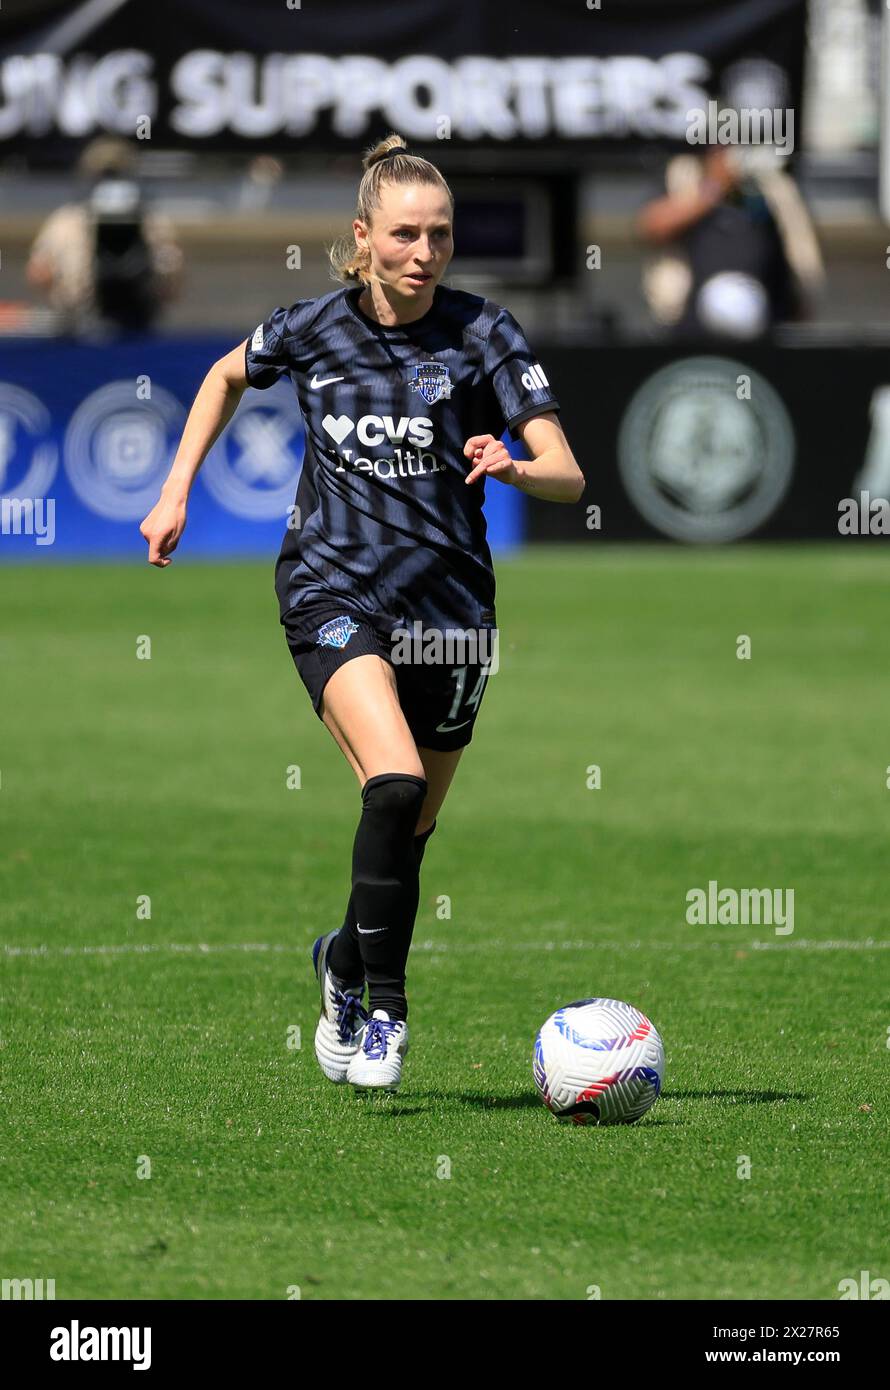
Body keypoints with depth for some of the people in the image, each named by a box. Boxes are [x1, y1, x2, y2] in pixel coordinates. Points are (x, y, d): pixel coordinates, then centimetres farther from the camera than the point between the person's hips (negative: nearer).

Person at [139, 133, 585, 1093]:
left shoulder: (481, 333, -6)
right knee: (395, 785, -25)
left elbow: (569, 476, -11)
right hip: (333, 591, -2)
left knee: (409, 832, 10)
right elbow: (228, 376, 22)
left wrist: (513, 468, -33)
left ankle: (343, 961, 40)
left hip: (447, 605, 2)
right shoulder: (312, 329, -2)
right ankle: (384, 1010, -13)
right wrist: (176, 491, 16)